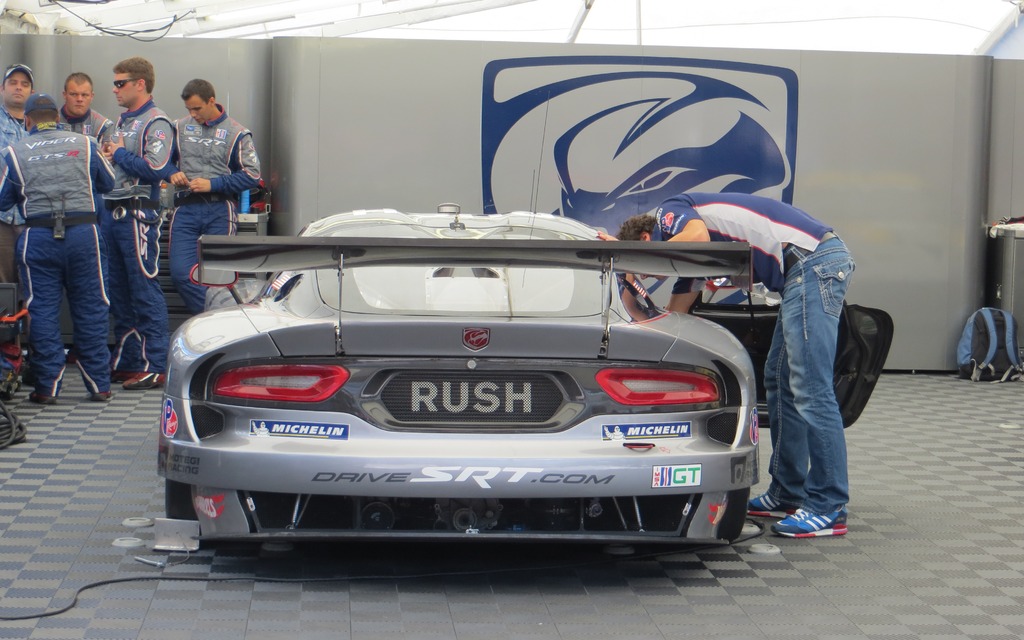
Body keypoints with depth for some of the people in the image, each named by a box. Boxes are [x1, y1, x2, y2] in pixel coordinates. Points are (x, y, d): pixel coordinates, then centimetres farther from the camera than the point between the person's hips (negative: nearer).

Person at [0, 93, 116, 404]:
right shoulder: (84, 144, 5)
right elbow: (109, 183, 16)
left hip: (38, 236, -1)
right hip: (83, 232, 1)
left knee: (42, 309, 5)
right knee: (90, 308, 7)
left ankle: (47, 386, 5)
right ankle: (99, 384, 12)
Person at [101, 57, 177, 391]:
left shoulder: (156, 123, -9)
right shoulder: (122, 121, 19)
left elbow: (155, 168, -21)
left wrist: (120, 154, -9)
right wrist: (109, 155, 8)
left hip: (138, 214, -9)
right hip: (112, 212, 9)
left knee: (145, 290, -8)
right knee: (118, 290, 12)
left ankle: (154, 366, -5)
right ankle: (125, 360, 20)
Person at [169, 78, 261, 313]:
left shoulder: (236, 133, 2)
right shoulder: (180, 128, 11)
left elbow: (252, 175, -3)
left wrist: (212, 184, -11)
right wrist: (172, 175, -4)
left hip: (220, 212, -3)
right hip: (186, 208, 3)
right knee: (180, 272, -9)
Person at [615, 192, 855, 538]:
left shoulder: (669, 212, 3)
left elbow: (698, 235, -20)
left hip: (813, 260, -11)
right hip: (807, 270, 11)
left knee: (810, 389, -10)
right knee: (779, 381, 17)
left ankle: (829, 509, -9)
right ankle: (787, 493, 24)